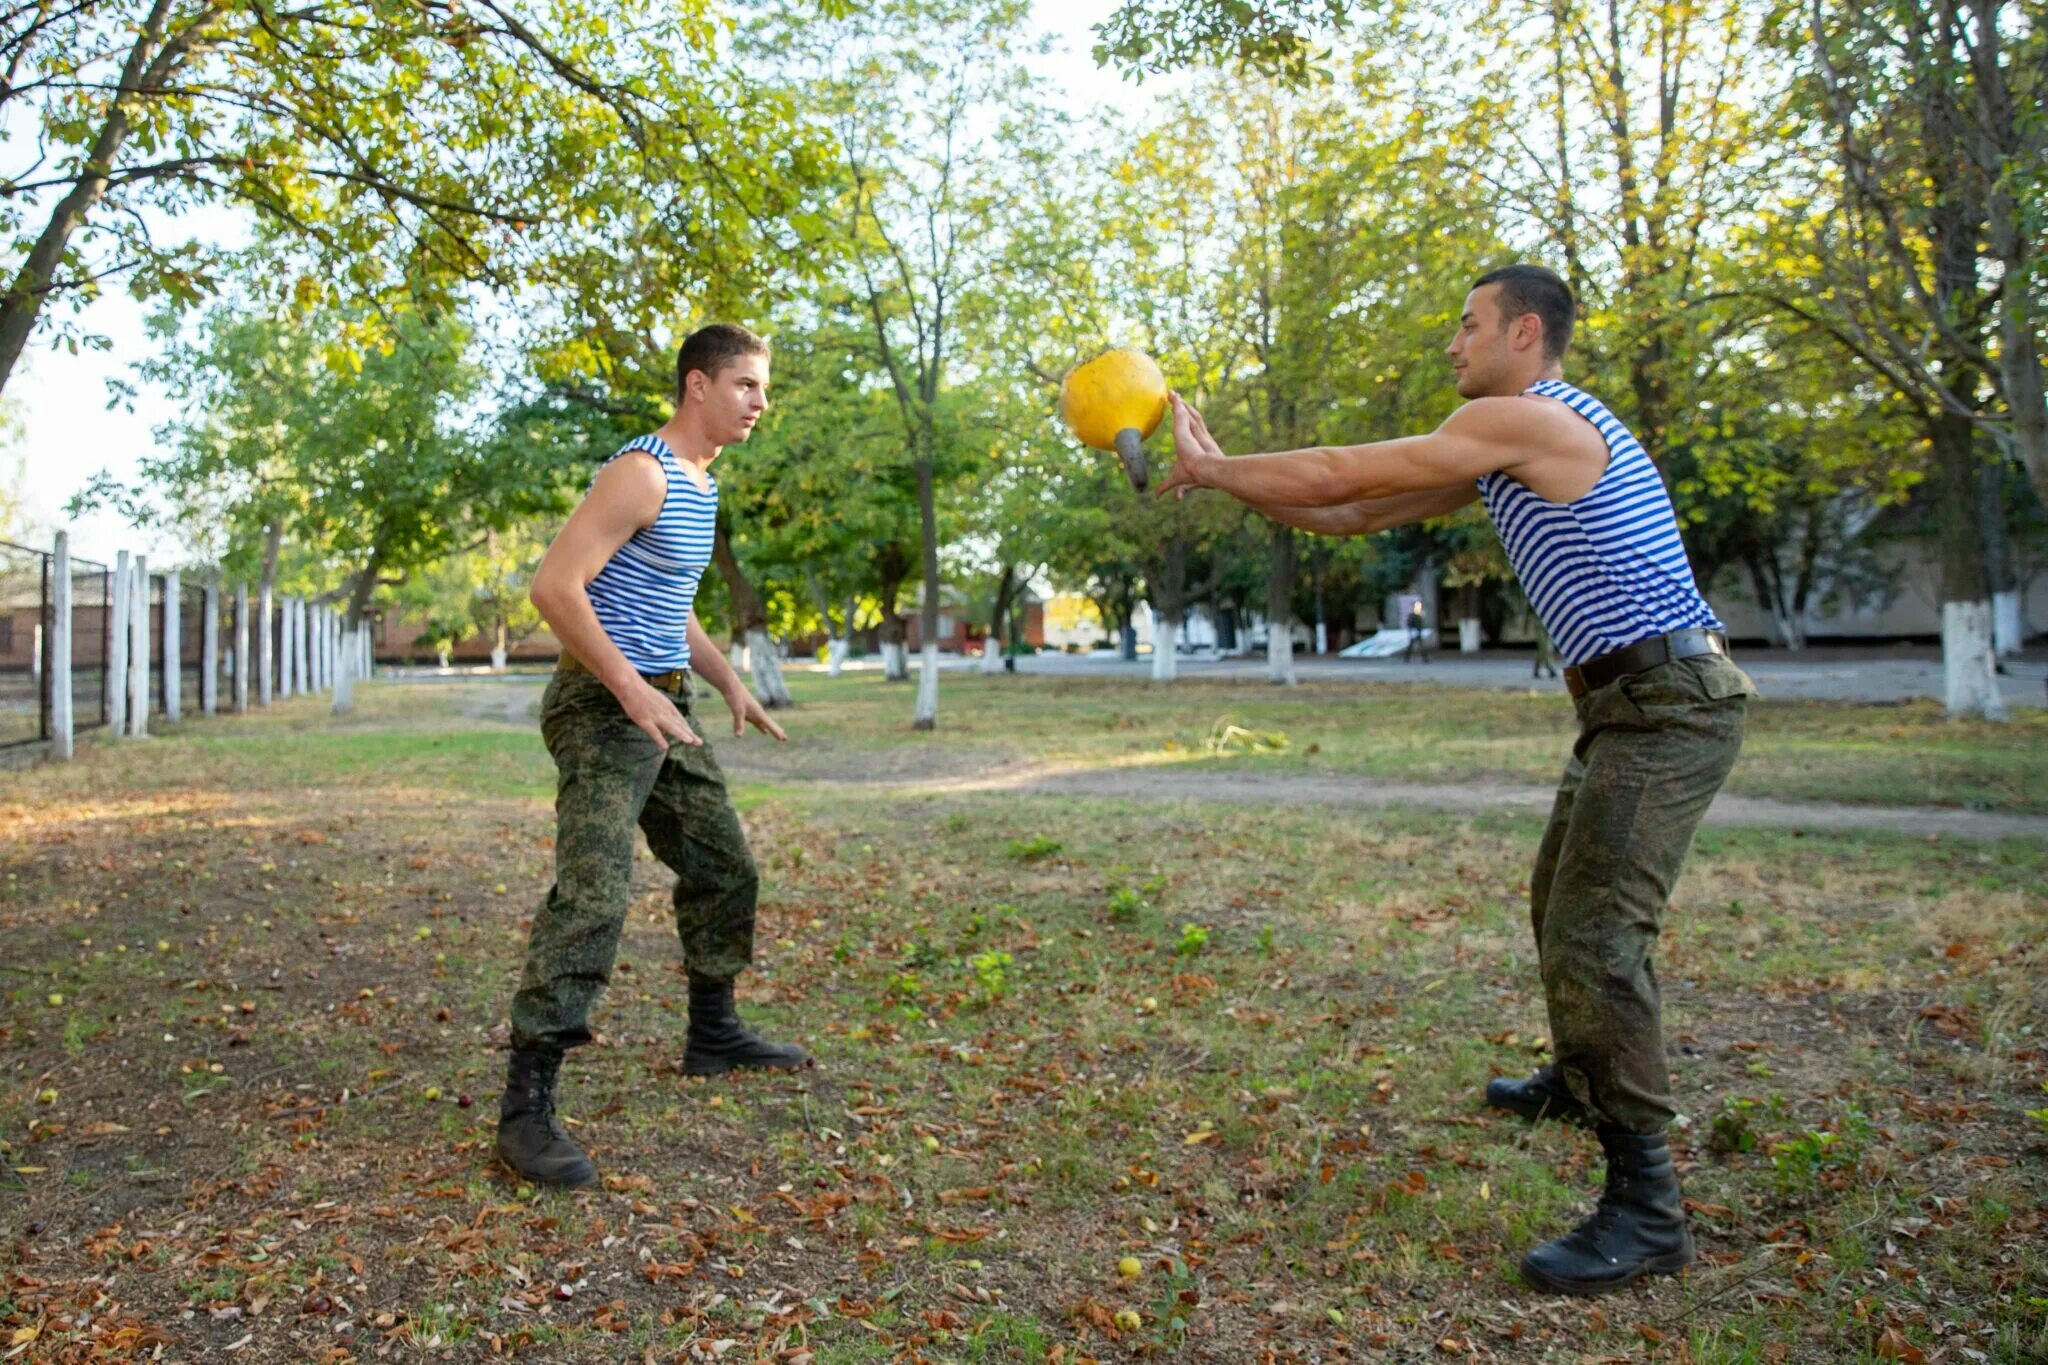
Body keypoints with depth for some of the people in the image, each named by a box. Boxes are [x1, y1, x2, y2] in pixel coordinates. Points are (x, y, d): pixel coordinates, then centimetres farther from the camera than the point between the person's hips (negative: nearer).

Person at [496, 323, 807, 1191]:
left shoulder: (702, 483, 16)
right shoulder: (641, 473, -14)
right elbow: (555, 585, -22)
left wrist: (728, 681, 15)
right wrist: (632, 689, -27)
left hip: (664, 707, 10)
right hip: (604, 705, -10)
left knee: (724, 869, 17)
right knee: (592, 896, -18)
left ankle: (713, 1035, 34)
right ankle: (526, 1107, -13)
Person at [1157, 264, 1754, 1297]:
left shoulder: (1525, 417, -14)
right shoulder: (1509, 447, 18)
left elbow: (1342, 475, -12)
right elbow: (1358, 513, 16)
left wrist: (1211, 468, 0)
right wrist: (1223, 478, 9)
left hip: (1670, 703, -11)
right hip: (1629, 706, 11)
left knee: (1593, 934, -15)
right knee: (1561, 909, 21)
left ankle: (1646, 1209, -8)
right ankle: (1578, 1082, 44)